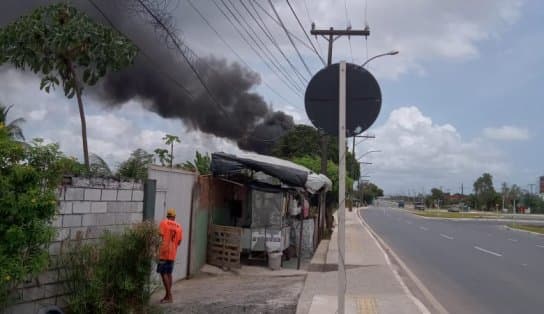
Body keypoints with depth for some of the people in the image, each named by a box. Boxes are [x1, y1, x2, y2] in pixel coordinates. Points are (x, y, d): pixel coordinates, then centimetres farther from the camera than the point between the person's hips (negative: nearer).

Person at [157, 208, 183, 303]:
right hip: (172, 254, 5)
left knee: (163, 273, -3)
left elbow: (160, 235, -12)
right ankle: (168, 295, 20)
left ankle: (169, 296, -7)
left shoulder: (163, 223, -2)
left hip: (164, 252, -5)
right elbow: (179, 242, 11)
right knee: (169, 273, 14)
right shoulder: (179, 227, 10)